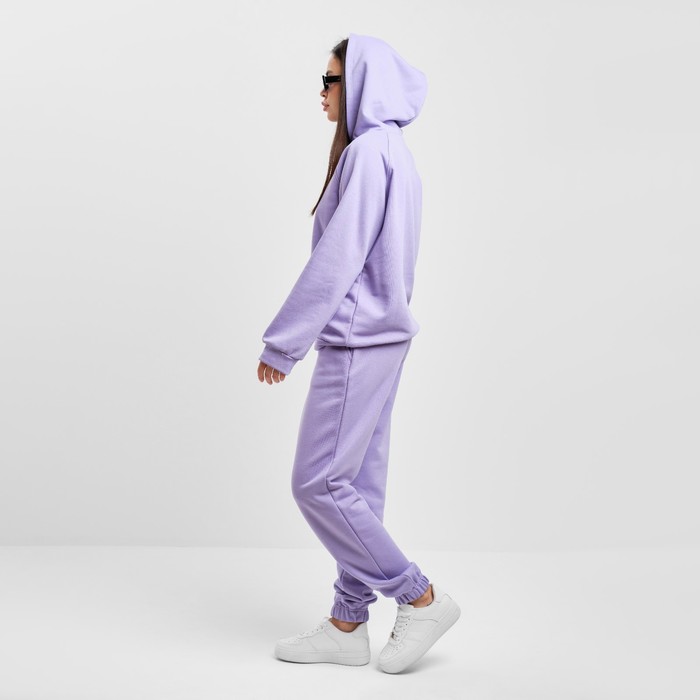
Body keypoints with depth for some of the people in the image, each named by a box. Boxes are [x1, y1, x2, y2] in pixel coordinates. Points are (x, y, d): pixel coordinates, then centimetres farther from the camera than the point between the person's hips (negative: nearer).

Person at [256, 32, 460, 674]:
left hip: (356, 340, -10)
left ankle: (421, 598, 5)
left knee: (317, 483, -4)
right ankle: (348, 626, 20)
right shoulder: (394, 152, 17)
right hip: (380, 335, 10)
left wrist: (283, 342, -14)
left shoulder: (367, 151, -14)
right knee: (358, 483, 11)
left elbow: (337, 260, -19)